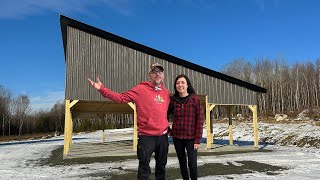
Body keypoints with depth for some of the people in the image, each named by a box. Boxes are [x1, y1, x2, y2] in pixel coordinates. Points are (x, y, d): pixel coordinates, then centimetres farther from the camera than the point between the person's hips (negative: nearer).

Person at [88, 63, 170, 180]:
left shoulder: (166, 93, 7)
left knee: (161, 166, 20)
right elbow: (121, 98, -14)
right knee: (144, 168, 4)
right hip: (146, 136, -5)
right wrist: (101, 89, -22)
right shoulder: (141, 89, -8)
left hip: (163, 135, 5)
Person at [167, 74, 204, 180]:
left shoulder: (194, 99, -8)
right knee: (182, 162, 14)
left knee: (192, 163, -2)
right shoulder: (173, 100, 0)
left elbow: (200, 120, -9)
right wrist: (168, 129, 4)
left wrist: (197, 139, -11)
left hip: (191, 137, -3)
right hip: (177, 137, 3)